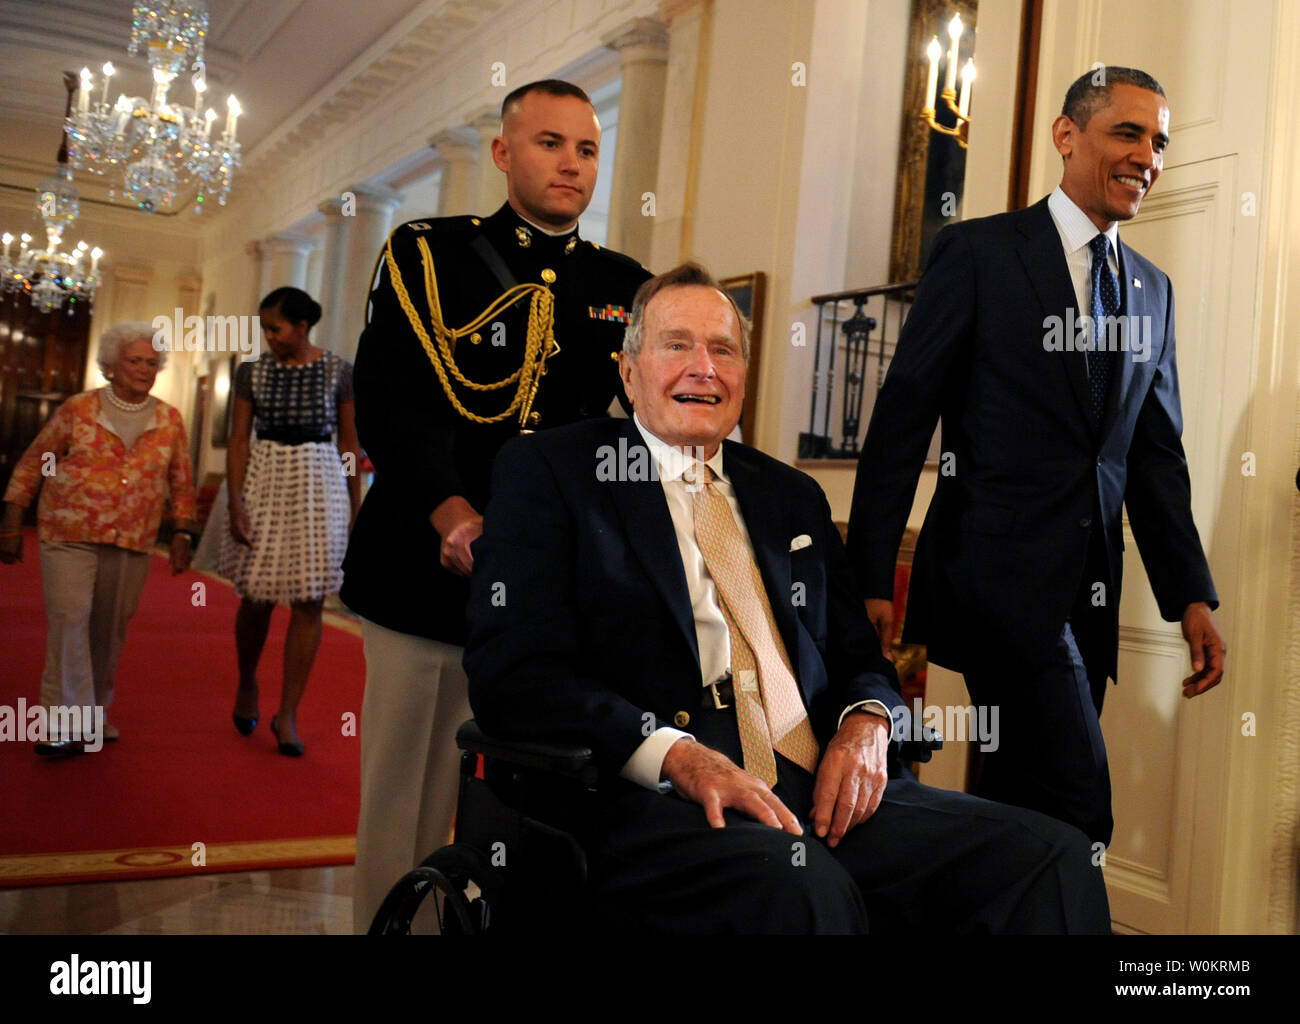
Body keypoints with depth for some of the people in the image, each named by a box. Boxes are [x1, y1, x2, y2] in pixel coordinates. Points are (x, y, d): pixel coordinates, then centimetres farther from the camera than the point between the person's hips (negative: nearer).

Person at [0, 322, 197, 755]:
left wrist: (182, 533, 6)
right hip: (69, 536, -2)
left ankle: (95, 710, 24)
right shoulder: (78, 409, 1)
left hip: (132, 545, 3)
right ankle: (68, 723, -10)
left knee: (109, 632, 8)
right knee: (69, 621, -13)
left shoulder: (170, 421, 8)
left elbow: (182, 483, 15)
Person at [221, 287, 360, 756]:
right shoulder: (252, 372, 3)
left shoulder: (338, 372, 0)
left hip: (318, 487, -1)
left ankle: (287, 714, 10)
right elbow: (238, 440, 1)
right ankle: (246, 685, 33)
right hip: (263, 483, 1)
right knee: (256, 597, 5)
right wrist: (235, 504, -9)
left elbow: (349, 443, 4)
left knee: (308, 604, -1)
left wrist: (355, 506, 4)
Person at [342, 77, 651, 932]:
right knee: (407, 806, 6)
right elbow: (389, 399, -5)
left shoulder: (628, 289, 14)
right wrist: (452, 514, -19)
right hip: (433, 573, -2)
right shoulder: (428, 254, 7)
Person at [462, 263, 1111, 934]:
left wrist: (866, 722, -1)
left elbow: (856, 655, 25)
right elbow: (511, 672, -6)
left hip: (826, 793, 6)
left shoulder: (793, 496, 23)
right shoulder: (546, 471, 6)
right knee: (800, 885, -37)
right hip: (655, 803, -5)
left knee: (1054, 859, -16)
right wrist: (675, 754, -20)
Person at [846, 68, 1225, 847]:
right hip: (999, 571, -6)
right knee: (1078, 810, -13)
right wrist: (869, 577, -9)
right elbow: (903, 416, -5)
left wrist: (1191, 597, 9)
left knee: (1029, 806, 10)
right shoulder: (979, 251, -1)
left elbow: (1158, 454, 17)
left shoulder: (1154, 290, 16)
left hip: (1089, 590, 6)